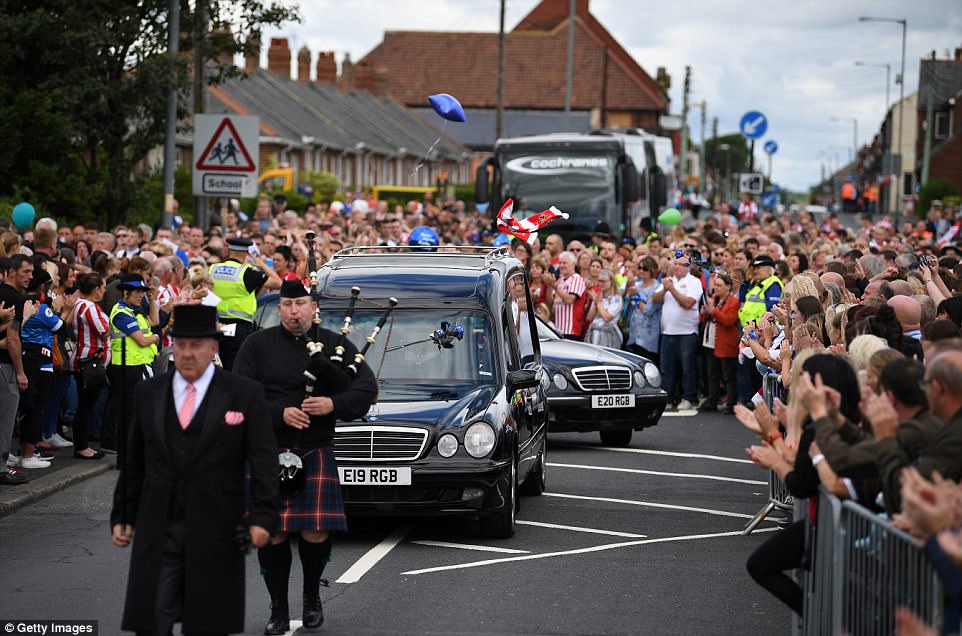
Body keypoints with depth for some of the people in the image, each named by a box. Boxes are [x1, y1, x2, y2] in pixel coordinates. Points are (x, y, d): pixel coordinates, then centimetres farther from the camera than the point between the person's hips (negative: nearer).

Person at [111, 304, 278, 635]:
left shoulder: (245, 394, -1)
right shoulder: (149, 393, 10)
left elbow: (264, 462, -5)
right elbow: (133, 462, 14)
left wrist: (262, 518, -15)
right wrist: (122, 516, 11)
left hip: (216, 533, -2)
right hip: (158, 531, 3)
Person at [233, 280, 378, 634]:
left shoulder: (335, 345, 8)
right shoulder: (258, 345, 4)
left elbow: (367, 388, 0)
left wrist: (334, 404, -18)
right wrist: (280, 413, -18)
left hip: (315, 452, 0)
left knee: (317, 532, -9)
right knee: (272, 535, -4)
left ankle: (312, 596, 18)